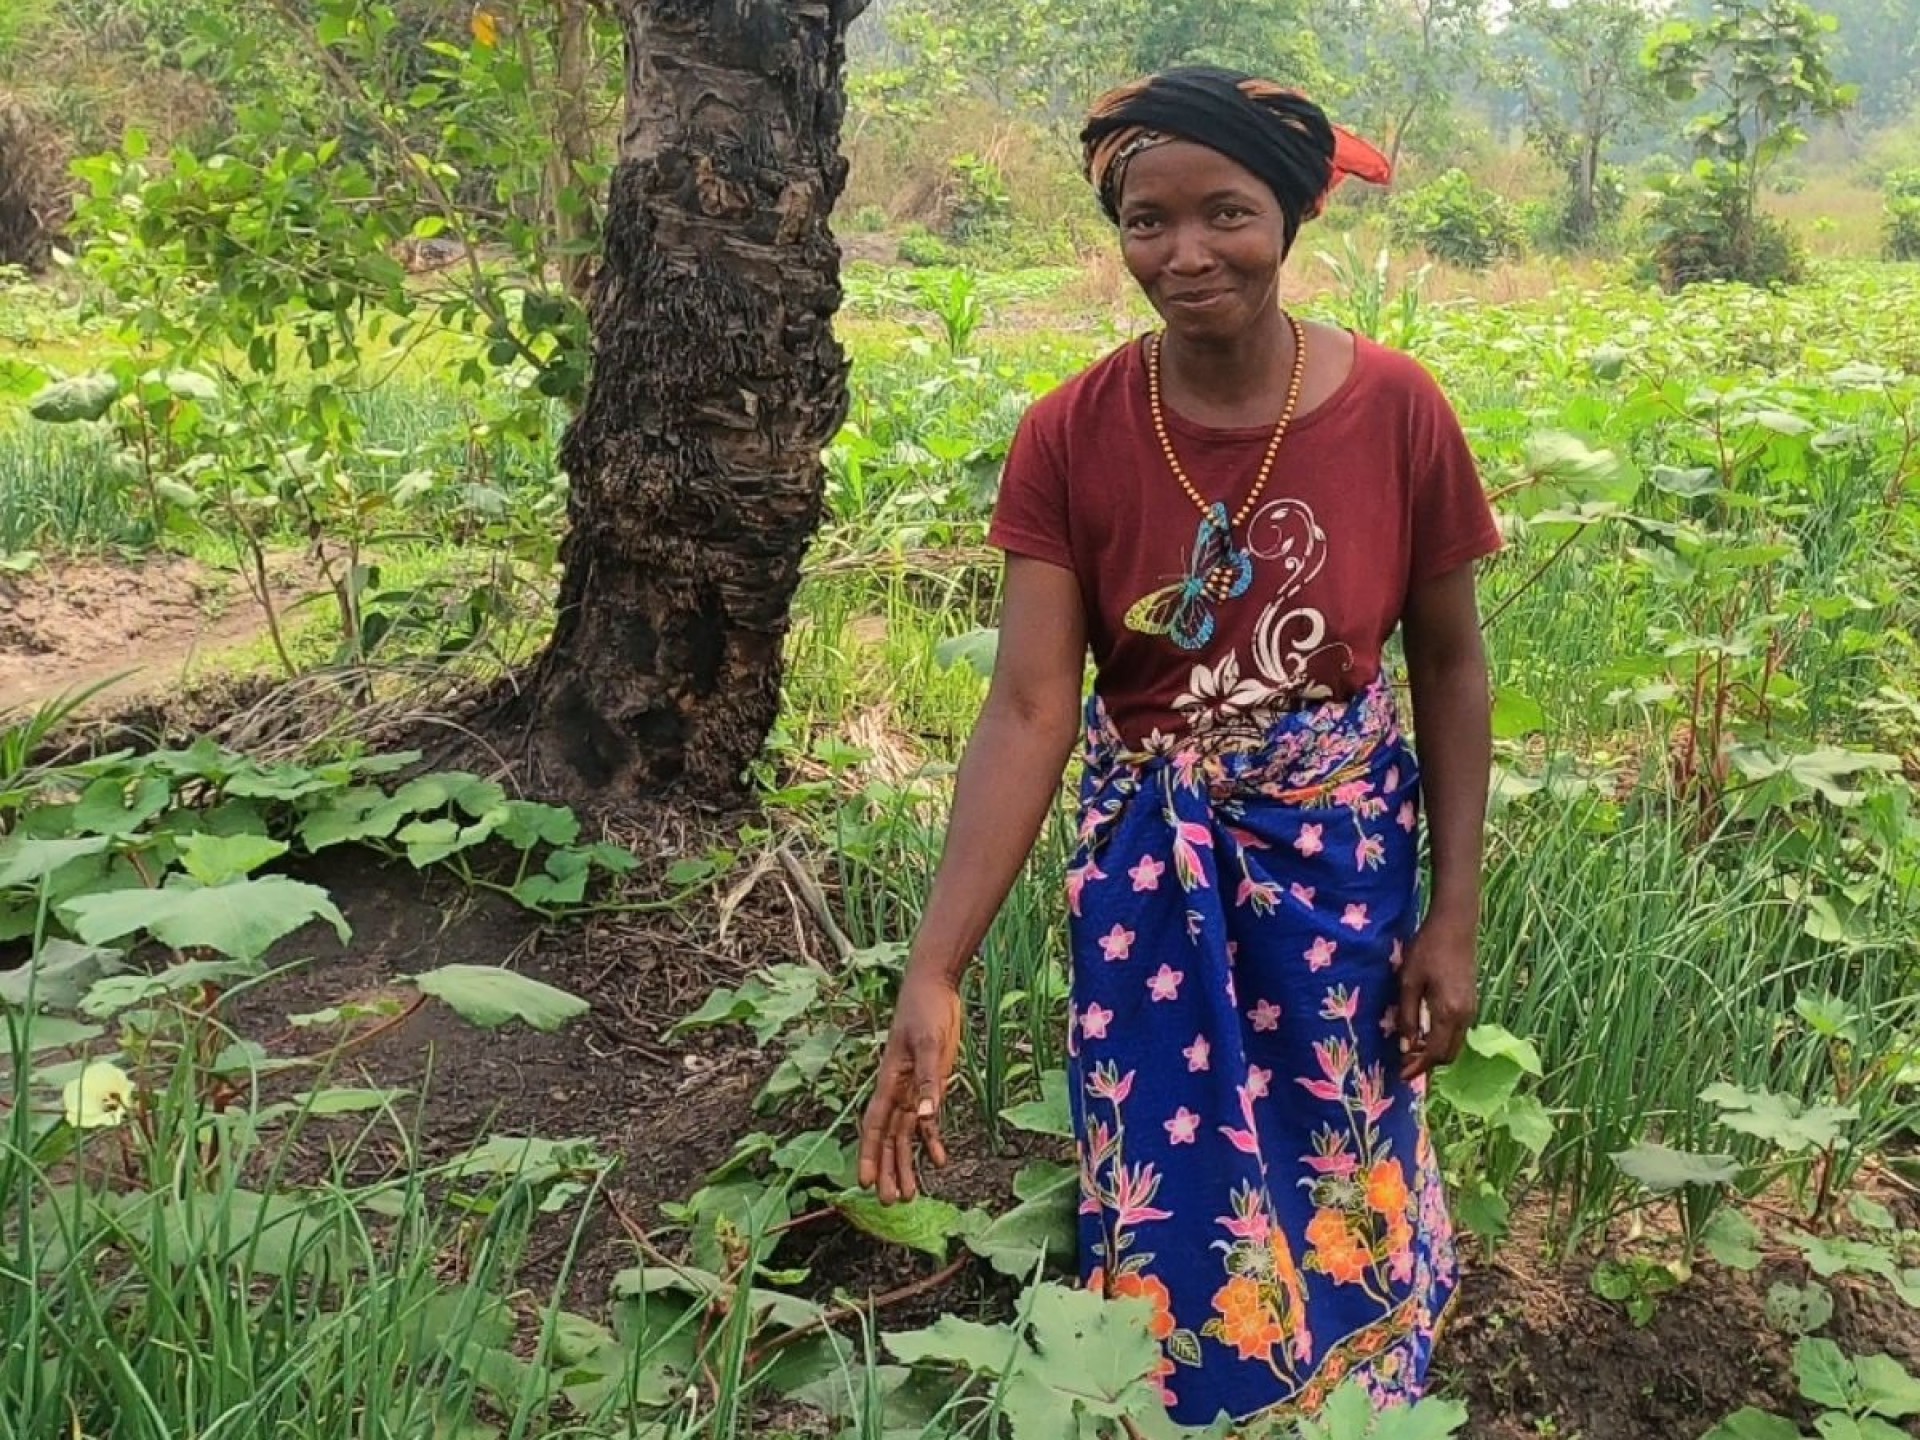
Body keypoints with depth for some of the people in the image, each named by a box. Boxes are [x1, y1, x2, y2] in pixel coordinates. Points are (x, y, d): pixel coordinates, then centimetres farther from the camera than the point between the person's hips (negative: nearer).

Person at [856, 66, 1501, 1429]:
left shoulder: (1397, 411, -14)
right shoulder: (1070, 436, -14)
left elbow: (1451, 666, -4)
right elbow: (1029, 708, -19)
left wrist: (1454, 920, -4)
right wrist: (935, 972, -27)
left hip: (1347, 864, 0)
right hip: (1149, 873, 0)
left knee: (1338, 1183, 17)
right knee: (1171, 1195, 14)